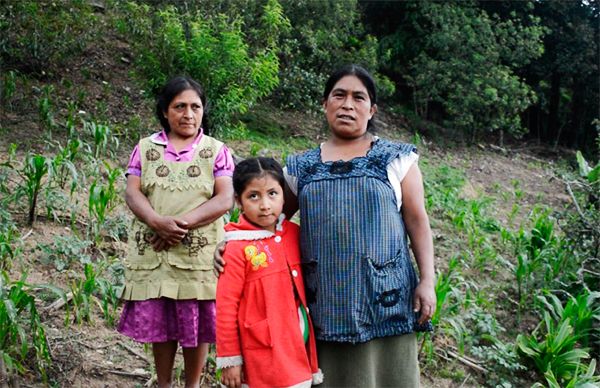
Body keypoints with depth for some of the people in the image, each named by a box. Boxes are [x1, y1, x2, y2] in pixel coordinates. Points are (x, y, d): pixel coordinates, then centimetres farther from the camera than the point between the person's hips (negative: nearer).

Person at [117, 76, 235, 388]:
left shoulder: (217, 151, 4)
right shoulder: (145, 148, 9)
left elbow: (225, 199, -7)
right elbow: (132, 193, -1)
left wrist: (182, 223, -19)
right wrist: (159, 222, -20)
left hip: (199, 255, -1)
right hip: (153, 254, 1)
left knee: (197, 326, 5)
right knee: (159, 325, 8)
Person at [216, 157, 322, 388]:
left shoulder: (294, 234, 4)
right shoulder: (237, 249, -14)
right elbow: (226, 308, -11)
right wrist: (230, 359, -9)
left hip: (302, 347, 6)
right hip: (266, 355, -6)